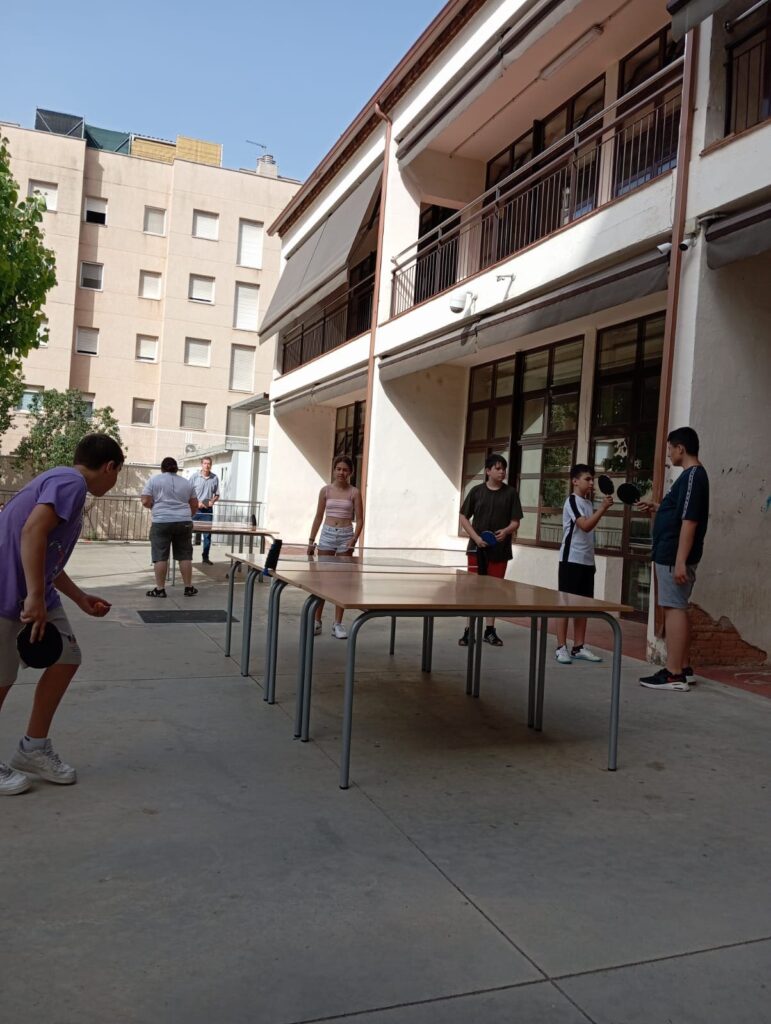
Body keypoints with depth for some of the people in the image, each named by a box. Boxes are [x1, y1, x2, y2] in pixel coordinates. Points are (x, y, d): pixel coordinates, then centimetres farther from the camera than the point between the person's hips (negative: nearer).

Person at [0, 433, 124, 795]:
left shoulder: (66, 482, 18)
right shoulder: (70, 481, -13)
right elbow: (32, 531, -28)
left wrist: (81, 598, 28)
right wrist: (35, 598, -29)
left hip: (33, 592, 10)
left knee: (66, 658, 11)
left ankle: (33, 749, 22)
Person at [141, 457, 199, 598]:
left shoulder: (154, 479, 4)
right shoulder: (186, 482, 14)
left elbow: (146, 502, -2)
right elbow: (194, 505, 16)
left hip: (162, 522, -3)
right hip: (184, 522, 3)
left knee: (160, 556, 1)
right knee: (185, 555, 8)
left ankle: (160, 589, 3)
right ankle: (188, 588, 11)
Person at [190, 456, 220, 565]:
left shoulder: (215, 478, 5)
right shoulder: (194, 476, -1)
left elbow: (217, 495, 12)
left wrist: (213, 501, -8)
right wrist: (197, 503, -13)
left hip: (208, 510, 2)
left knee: (207, 534, 2)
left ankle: (205, 557, 10)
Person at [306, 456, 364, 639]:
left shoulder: (354, 492, 0)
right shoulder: (326, 490, 4)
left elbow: (359, 519, -1)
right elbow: (318, 516, 8)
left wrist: (354, 538, -16)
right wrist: (311, 540, 5)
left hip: (346, 535, -1)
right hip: (327, 534, 1)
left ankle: (338, 624, 9)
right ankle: (316, 621, 14)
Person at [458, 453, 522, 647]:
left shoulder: (510, 493, 2)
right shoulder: (477, 491, 0)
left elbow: (516, 521, 2)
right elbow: (464, 518, 3)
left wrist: (507, 531, -20)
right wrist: (476, 537, -10)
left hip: (500, 549, 1)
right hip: (477, 548, -1)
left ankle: (490, 631, 17)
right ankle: (469, 630, 8)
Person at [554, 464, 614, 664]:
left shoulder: (589, 503, 14)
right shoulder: (572, 501, -10)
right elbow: (585, 526, -23)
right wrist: (603, 508, -28)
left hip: (587, 561, 8)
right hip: (571, 560, -8)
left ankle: (578, 647, 15)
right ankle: (561, 647, 0)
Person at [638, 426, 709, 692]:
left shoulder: (693, 476, -15)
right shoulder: (693, 475, 16)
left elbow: (689, 521, -22)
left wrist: (680, 561, -24)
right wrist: (657, 508, 25)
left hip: (673, 556, -10)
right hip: (671, 554, 10)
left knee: (674, 609, -8)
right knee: (677, 608, 14)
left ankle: (674, 674, -5)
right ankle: (683, 668, 21)